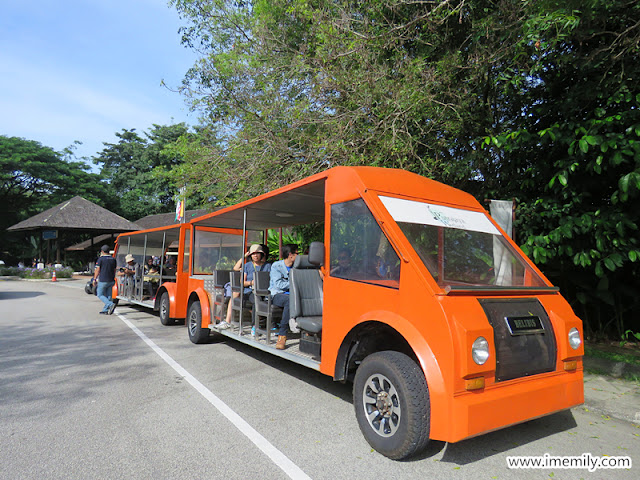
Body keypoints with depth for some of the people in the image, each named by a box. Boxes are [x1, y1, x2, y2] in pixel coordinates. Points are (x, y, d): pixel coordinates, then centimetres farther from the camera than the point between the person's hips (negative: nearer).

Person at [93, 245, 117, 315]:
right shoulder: (113, 259, 8)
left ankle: (111, 304, -17)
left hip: (103, 280, -5)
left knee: (100, 295, 4)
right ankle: (105, 310, 11)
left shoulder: (100, 259, -9)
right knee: (108, 296, 9)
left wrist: (94, 279, -1)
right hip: (111, 281, 6)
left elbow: (97, 270, -10)